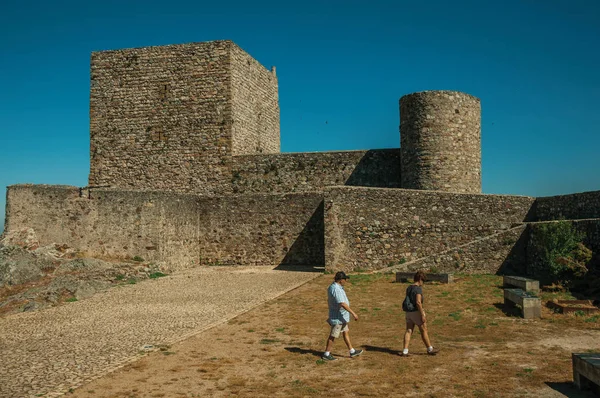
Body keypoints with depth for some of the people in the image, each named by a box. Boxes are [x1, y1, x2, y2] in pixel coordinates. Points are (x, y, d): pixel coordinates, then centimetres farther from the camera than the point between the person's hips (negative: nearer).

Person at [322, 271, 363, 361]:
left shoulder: (332, 287, 6)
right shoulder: (336, 289, -27)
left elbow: (329, 300, 17)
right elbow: (342, 304, -32)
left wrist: (331, 313, 26)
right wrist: (353, 313, -29)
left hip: (341, 316, 10)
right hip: (338, 317, -10)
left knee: (346, 332, 17)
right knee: (333, 336, 1)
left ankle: (352, 351, 27)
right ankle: (326, 354, 12)